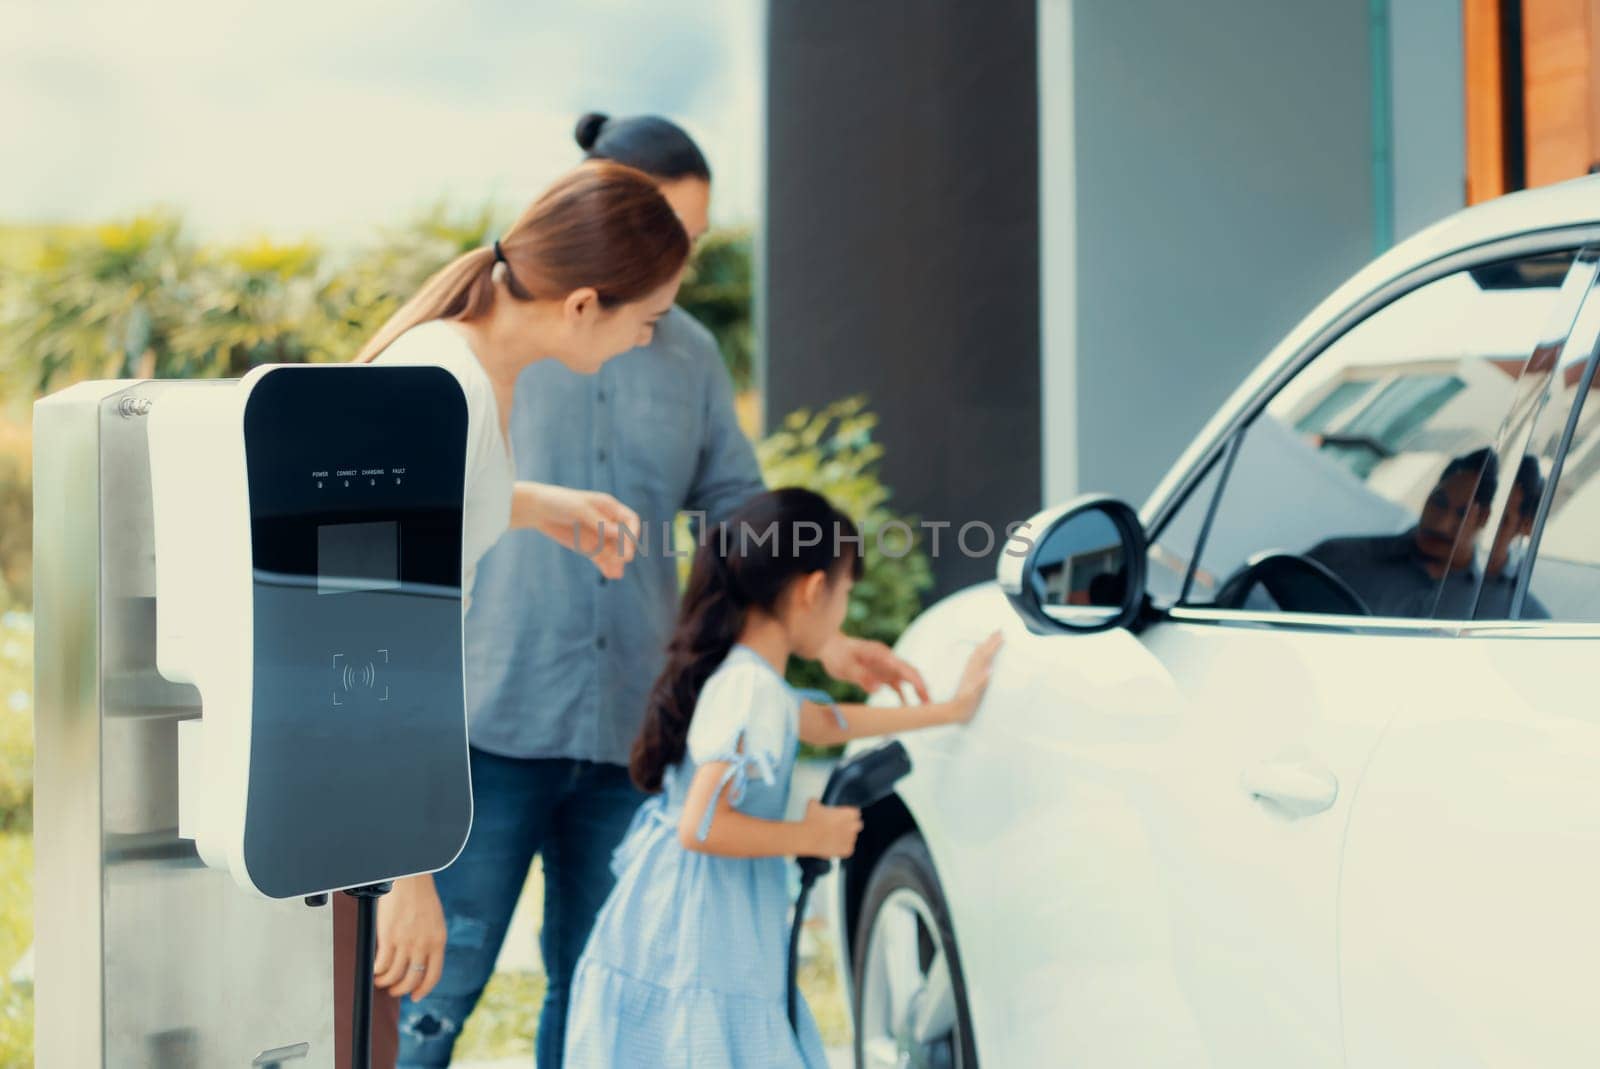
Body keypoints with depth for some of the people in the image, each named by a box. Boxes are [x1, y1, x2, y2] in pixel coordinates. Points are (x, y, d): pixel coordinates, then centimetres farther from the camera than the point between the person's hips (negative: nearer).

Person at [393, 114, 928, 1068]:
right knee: (437, 987, -3)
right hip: (489, 722, -4)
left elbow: (738, 512, 16)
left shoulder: (691, 355, 11)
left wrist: (826, 641, 3)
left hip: (629, 732, 4)